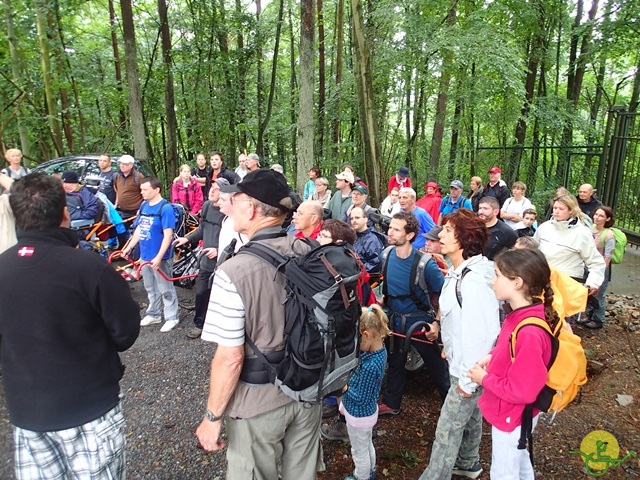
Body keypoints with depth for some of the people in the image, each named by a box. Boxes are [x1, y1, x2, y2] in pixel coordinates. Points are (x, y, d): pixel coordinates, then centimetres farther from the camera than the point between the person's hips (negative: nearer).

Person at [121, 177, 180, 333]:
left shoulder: (165, 208, -16)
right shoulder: (143, 205, 7)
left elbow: (168, 235, -20)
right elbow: (139, 229, 16)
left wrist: (159, 257, -25)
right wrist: (129, 247, 14)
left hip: (160, 258, -7)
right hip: (145, 256, 7)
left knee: (165, 289, 4)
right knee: (150, 288, 20)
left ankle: (172, 318, 17)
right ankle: (154, 314, 35)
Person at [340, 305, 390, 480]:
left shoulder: (370, 366, -39)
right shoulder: (380, 348, -11)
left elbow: (361, 398, -29)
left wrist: (344, 386, -17)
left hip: (359, 416, -8)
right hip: (368, 411, 8)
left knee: (359, 452, 21)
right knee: (368, 445, 32)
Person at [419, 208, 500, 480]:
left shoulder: (473, 280, -30)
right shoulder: (459, 271, 1)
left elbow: (482, 332, -30)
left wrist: (468, 379, -22)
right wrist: (450, 346, 16)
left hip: (470, 369, -10)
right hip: (463, 363, 10)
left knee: (447, 429, 3)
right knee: (470, 415, 28)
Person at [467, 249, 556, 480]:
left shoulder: (528, 334, -36)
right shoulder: (520, 314, -8)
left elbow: (521, 391, -29)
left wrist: (484, 379, -18)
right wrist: (492, 356, -5)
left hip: (512, 416, -8)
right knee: (519, 460, 31)